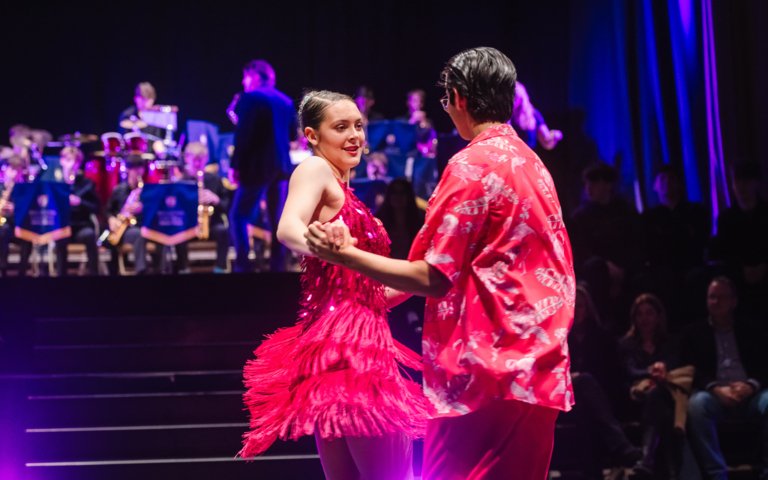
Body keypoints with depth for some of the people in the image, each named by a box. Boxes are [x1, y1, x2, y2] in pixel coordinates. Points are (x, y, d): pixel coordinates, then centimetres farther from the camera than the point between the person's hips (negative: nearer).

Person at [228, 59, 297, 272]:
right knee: (277, 221, 8)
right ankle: (277, 267, 5)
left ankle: (243, 265, -9)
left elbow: (243, 135, -14)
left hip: (257, 166, -6)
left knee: (238, 216, 1)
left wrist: (235, 165, -9)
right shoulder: (286, 101, 12)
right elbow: (292, 135, 18)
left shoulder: (250, 98, -8)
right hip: (282, 166, 6)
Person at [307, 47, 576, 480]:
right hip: (540, 372, 8)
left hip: (483, 369, -8)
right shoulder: (533, 164, 15)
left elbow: (434, 277, -12)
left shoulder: (472, 165, -10)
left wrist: (346, 255, -6)